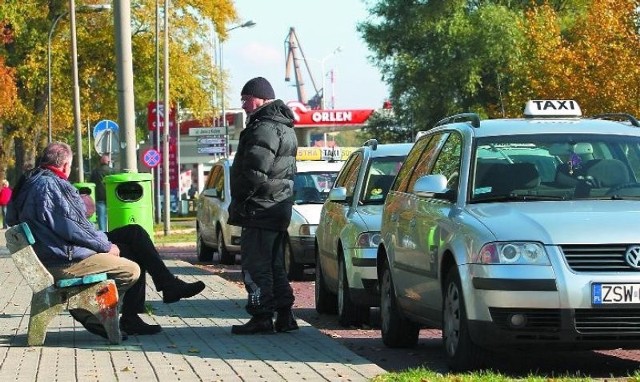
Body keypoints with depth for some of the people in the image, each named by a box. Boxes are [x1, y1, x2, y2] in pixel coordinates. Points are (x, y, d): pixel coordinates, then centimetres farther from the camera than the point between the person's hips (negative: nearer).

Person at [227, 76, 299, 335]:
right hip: (280, 207, 11)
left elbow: (255, 173, -24)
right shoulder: (283, 127, 18)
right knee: (275, 264, 15)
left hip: (260, 208, -10)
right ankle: (283, 315, 17)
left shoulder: (264, 129, -17)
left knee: (256, 265, -6)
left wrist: (238, 200, -14)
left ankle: (261, 317, -6)